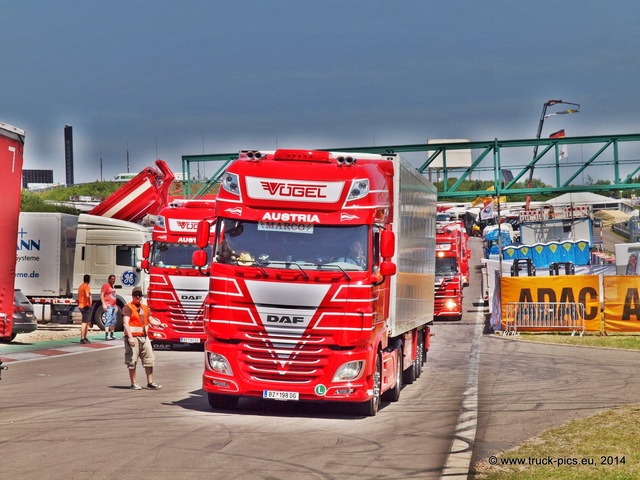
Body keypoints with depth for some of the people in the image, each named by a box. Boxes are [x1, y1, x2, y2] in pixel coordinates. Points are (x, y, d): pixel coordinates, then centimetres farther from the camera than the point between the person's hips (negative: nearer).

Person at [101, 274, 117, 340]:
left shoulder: (112, 287, 22)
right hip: (108, 306, -9)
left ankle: (111, 335, 15)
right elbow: (101, 295, -12)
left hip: (113, 306, 9)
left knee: (113, 321, 9)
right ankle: (106, 336, -19)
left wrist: (116, 306, 23)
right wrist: (104, 304, -20)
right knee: (108, 320, -15)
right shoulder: (106, 286, -5)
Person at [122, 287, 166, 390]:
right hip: (133, 337, -7)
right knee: (132, 361, -1)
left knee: (149, 359, 6)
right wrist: (130, 337, -24)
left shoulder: (145, 308, 17)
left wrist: (160, 324, -2)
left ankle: (150, 383, 11)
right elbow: (125, 322, -15)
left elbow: (151, 320, 19)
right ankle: (134, 383, 7)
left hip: (144, 337, 7)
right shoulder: (128, 307, -6)